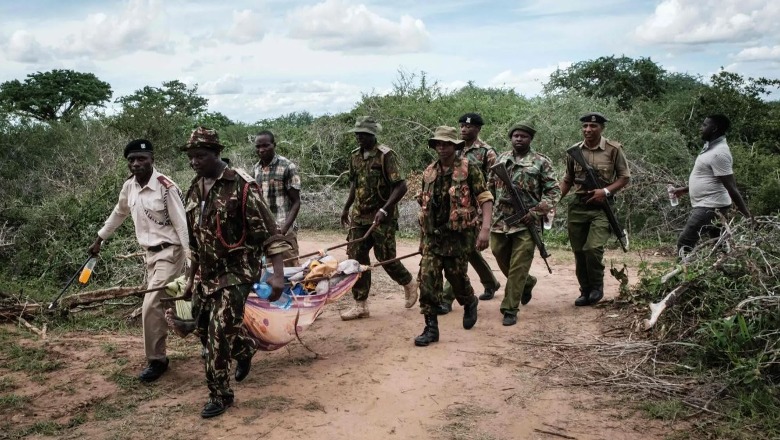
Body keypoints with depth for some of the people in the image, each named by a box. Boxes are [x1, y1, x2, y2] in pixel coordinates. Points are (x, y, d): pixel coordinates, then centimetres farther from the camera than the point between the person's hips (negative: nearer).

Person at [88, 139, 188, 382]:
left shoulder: (166, 187, -19)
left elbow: (182, 224, -19)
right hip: (149, 253, 7)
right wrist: (99, 240, 28)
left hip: (169, 252, -7)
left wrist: (191, 260, -22)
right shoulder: (129, 186, 2)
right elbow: (118, 214, 20)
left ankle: (156, 360, 4)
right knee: (165, 302, 14)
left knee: (151, 306, -11)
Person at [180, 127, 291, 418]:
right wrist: (190, 278, 20)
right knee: (204, 324, 17)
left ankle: (220, 394, 8)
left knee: (220, 331, -10)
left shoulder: (241, 186, -16)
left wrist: (278, 274, -25)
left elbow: (267, 232, -18)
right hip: (208, 273, 8)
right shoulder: (194, 190, 7)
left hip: (237, 272, -7)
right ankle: (244, 351, 46)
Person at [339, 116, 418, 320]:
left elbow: (401, 186, -18)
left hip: (382, 218, -6)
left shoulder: (386, 155, -13)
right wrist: (346, 208, 19)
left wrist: (384, 209, -26)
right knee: (356, 257, 2)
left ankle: (409, 284, 30)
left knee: (386, 258, 1)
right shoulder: (355, 156, 8)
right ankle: (361, 305, 10)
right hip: (359, 217, 6)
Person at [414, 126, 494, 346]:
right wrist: (423, 233, 18)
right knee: (427, 279, -5)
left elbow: (485, 199, -10)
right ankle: (431, 328, 1)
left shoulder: (469, 169, -7)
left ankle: (470, 303, 42)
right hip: (432, 236, 4)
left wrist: (485, 228, -21)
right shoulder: (429, 172, 8)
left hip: (459, 235, -4)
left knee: (457, 277, 8)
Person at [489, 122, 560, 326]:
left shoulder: (541, 162, -1)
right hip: (499, 222, 5)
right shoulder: (501, 159, 11)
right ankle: (527, 282, 42)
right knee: (502, 261, 14)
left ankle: (510, 309, 3)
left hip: (525, 224, -5)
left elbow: (553, 191, -3)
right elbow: (490, 186, 19)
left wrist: (536, 212, -13)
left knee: (518, 268, -5)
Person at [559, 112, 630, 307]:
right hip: (578, 207, 4)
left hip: (602, 207, -4)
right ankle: (585, 291, 22)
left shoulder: (614, 149, -4)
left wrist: (606, 191, -15)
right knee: (579, 252, 6)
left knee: (593, 248, -19)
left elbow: (625, 177, 0)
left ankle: (597, 287, 5)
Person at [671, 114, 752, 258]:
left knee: (684, 243, -9)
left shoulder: (719, 153, -21)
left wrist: (747, 215, -21)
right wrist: (684, 190, 27)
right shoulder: (712, 148, 11)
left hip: (710, 207, -10)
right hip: (707, 206, 10)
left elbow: (731, 188, -23)